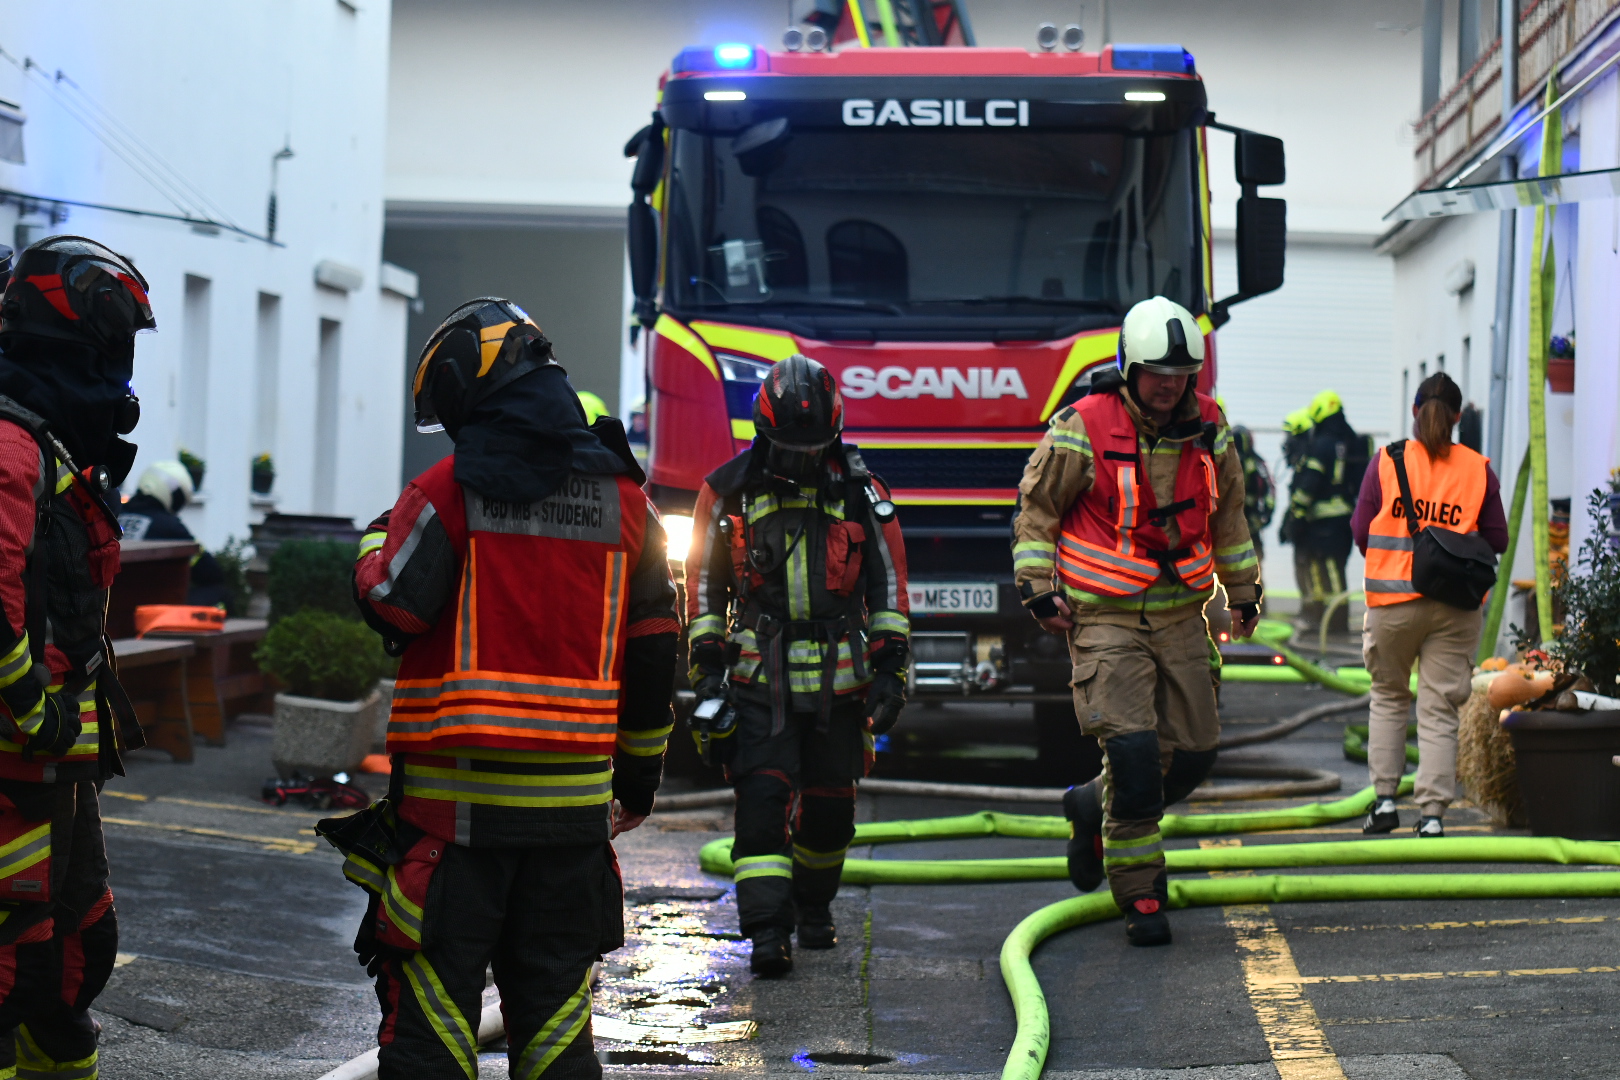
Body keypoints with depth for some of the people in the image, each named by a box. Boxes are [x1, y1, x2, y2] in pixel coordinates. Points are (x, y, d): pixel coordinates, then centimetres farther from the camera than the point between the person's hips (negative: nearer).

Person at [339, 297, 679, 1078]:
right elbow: (653, 651, 11)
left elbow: (391, 606, -13)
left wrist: (377, 542, 9)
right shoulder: (621, 496, 8)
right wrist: (641, 773, 20)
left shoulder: (451, 489, -8)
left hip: (454, 793, -4)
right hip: (572, 799, 4)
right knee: (553, 997, 11)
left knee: (432, 994, 2)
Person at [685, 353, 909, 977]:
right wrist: (707, 665, 3)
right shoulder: (729, 490, 0)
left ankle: (814, 906, 32)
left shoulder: (860, 492, 2)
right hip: (759, 678, -2)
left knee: (830, 803, 10)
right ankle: (766, 932, -17)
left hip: (840, 680, 2)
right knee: (764, 799, -13)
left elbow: (888, 583, 8)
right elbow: (703, 581, 9)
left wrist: (890, 668, 2)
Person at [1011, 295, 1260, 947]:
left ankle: (1094, 809, 31)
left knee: (1192, 754, 5)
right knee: (1132, 749, -16)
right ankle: (1140, 897, -4)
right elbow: (1036, 508, -1)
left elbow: (1228, 513, 20)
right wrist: (1039, 586, -8)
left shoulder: (1208, 430, 5)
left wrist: (1243, 589, 23)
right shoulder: (1082, 430, -10)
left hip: (1181, 617, 5)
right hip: (1105, 618, -5)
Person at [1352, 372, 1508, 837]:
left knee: (1388, 696, 17)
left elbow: (1361, 532, 0)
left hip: (1393, 597, 0)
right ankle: (1433, 813, -2)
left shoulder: (1386, 462, -1)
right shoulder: (1479, 470, 1)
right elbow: (1497, 541, 3)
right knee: (1439, 710, 2)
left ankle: (1384, 798, 12)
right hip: (1456, 606, 0)